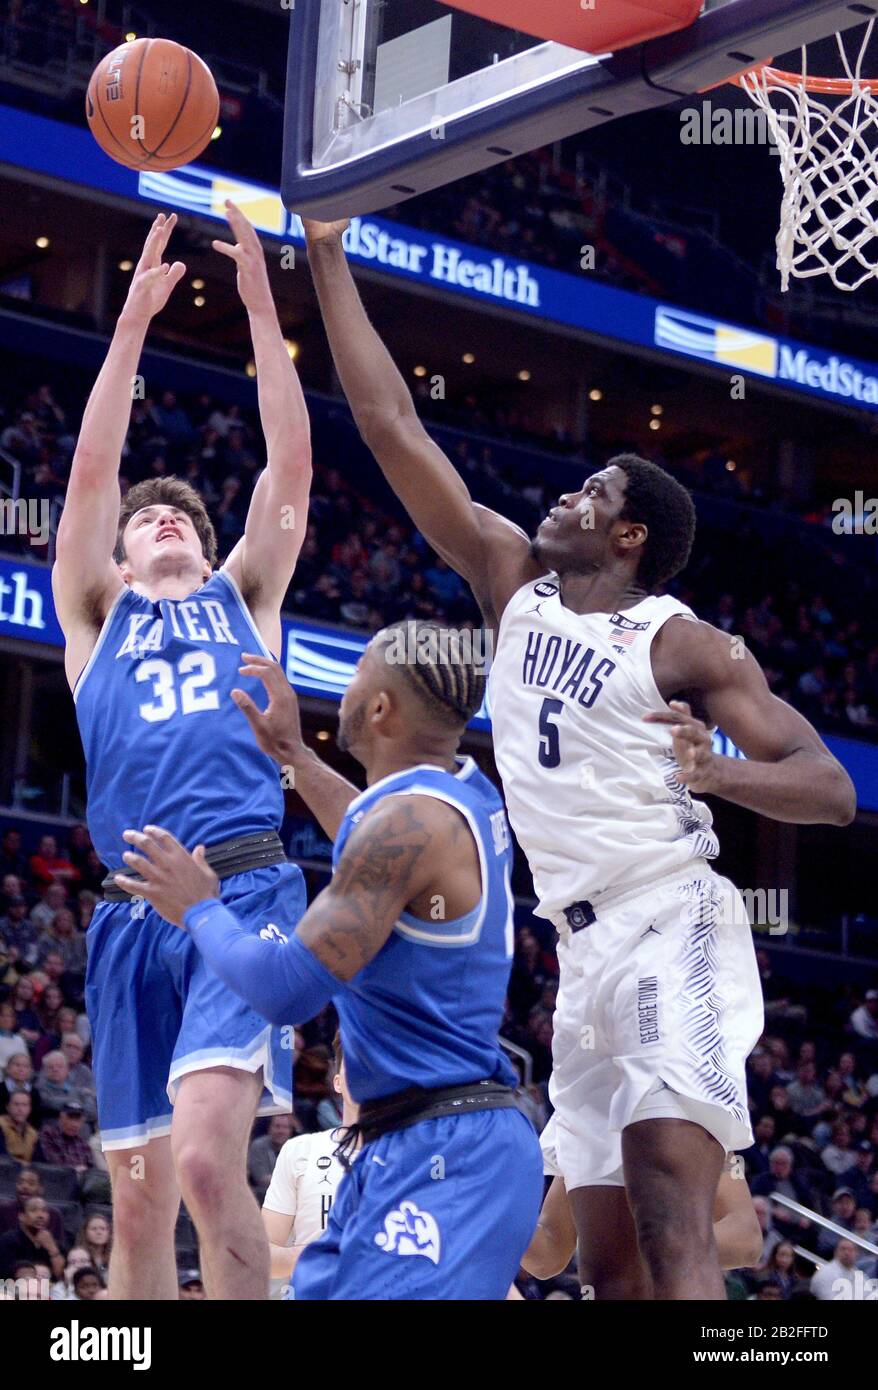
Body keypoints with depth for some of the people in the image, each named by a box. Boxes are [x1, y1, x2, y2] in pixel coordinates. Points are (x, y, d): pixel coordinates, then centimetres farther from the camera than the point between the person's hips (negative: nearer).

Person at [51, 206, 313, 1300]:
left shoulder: (243, 598, 21)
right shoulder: (95, 615, 22)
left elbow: (290, 464, 13)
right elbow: (92, 469, 11)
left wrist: (260, 306, 7)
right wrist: (133, 319, 5)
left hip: (245, 891, -2)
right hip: (132, 912, 2)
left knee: (206, 1160, -22)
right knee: (138, 1202, 1)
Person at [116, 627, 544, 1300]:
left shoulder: (410, 818, -17)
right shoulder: (470, 793, 12)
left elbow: (289, 988, -21)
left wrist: (199, 909, -3)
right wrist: (295, 756, 43)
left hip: (447, 1151, -11)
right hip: (408, 1145, 11)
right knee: (318, 1289, 12)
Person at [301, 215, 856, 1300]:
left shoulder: (687, 646, -3)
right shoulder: (513, 581, 13)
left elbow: (832, 790, -8)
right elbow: (390, 422, 14)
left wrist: (717, 773, -27)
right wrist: (328, 259, 13)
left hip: (670, 928, -7)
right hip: (584, 952, 7)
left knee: (670, 1224, -22)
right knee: (610, 1260, 5)